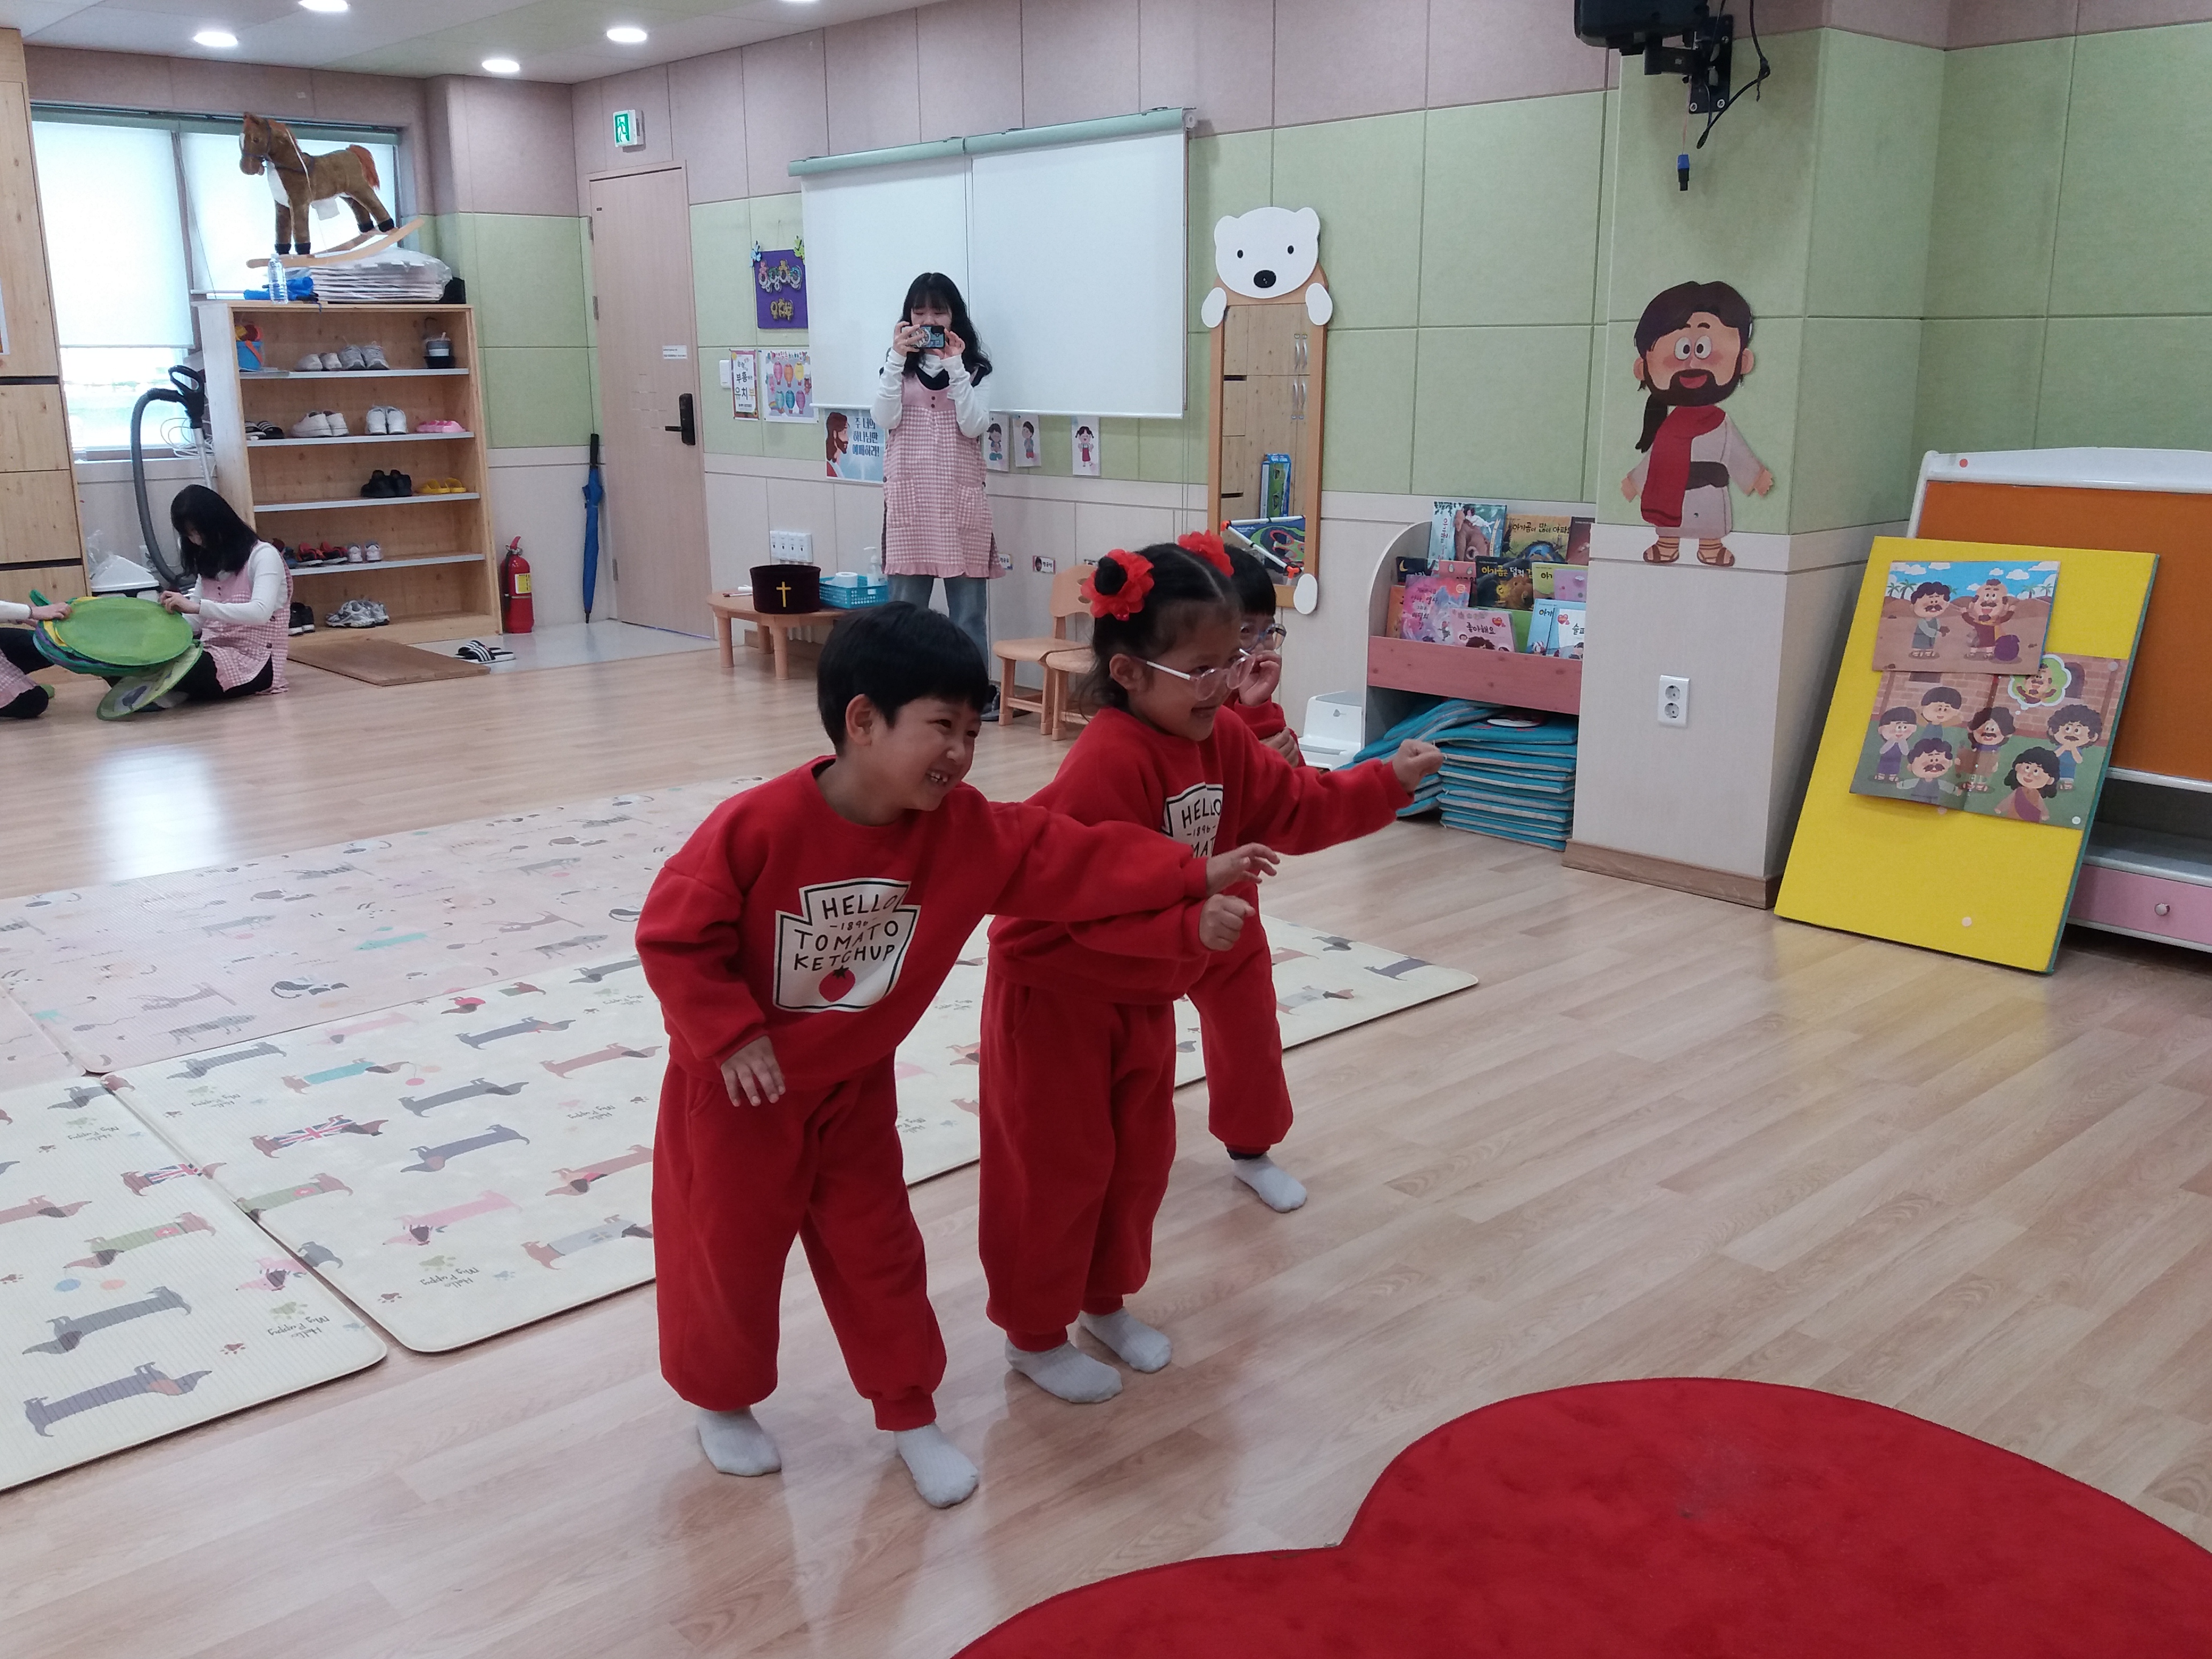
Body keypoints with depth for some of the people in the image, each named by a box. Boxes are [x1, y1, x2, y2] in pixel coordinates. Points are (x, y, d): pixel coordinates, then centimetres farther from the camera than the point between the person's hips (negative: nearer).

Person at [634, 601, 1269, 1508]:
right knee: (731, 1254, 14)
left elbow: (1074, 860, -14)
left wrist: (1192, 877, -19)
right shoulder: (758, 825, -29)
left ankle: (911, 1414, 32)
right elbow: (673, 934, -21)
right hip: (737, 1091, -4)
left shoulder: (964, 828, -15)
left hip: (854, 1089, 4)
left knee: (878, 1250, 14)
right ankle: (721, 1401, 40)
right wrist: (731, 1033, -23)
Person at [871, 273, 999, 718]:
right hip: (909, 497, 1)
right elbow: (884, 420, -7)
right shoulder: (899, 365, 8)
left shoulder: (971, 366, 5)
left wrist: (955, 366, -14)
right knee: (906, 600, 5)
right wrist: (897, 358, -12)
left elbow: (974, 426, -9)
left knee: (968, 601, 2)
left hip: (959, 497, -1)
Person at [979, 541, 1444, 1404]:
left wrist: (1389, 780, -3)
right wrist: (1192, 925, -38)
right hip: (1056, 990, -9)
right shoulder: (1107, 764, -31)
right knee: (1058, 1167, 5)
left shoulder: (1219, 742, -2)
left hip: (1142, 992, 9)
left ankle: (1107, 1300, 40)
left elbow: (1296, 807, 5)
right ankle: (1033, 1335, 24)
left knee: (1141, 1154, 19)